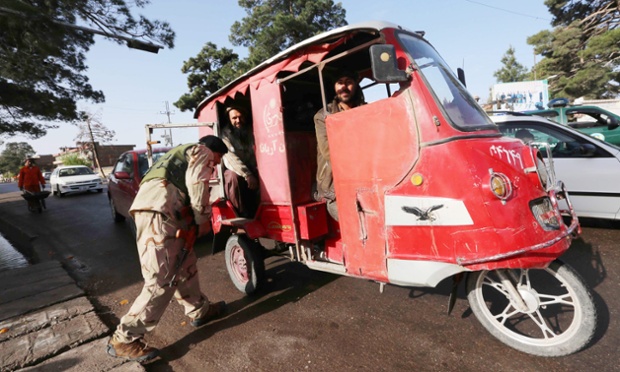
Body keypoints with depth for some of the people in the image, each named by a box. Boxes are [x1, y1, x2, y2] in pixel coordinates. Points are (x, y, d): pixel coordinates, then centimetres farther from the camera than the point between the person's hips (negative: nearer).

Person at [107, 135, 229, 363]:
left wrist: (195, 220, 18)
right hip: (158, 210, -10)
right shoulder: (201, 151, 10)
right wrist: (203, 219, 0)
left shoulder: (183, 155, 37)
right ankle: (124, 340, 3)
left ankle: (200, 311, 30)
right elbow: (196, 183, -8)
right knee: (163, 281, -8)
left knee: (184, 265, 18)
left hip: (154, 208, 10)